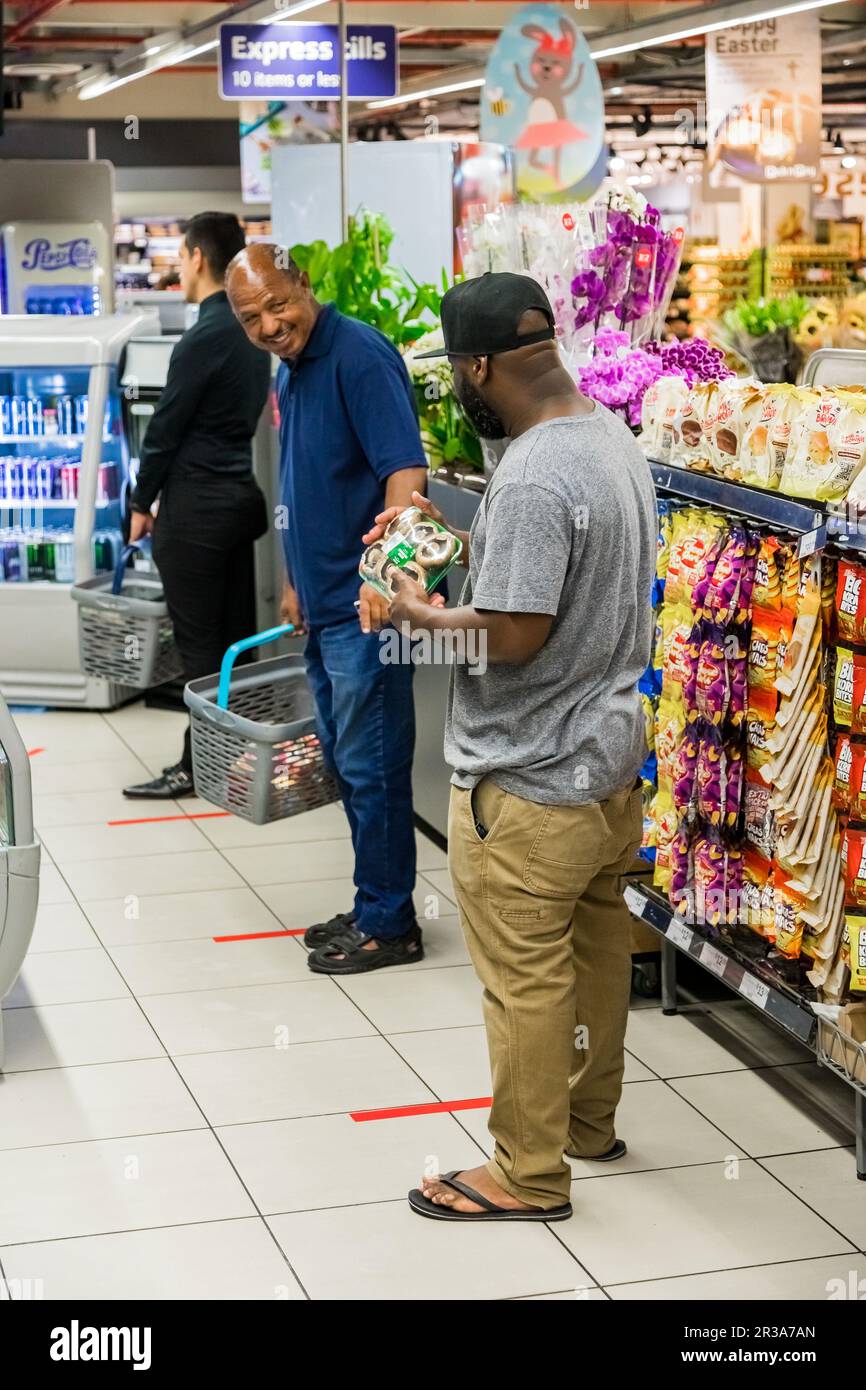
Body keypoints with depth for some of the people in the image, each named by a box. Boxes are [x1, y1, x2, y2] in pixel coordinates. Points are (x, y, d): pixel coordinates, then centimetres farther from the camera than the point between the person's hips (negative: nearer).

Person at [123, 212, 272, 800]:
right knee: (237, 638, 11)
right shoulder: (251, 332, 10)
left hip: (196, 504, -8)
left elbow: (167, 426, -14)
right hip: (241, 494, 8)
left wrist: (142, 502, -3)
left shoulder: (204, 339, -17)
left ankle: (198, 767, 3)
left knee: (199, 643, -3)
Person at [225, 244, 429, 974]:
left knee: (371, 766, -1)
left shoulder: (359, 355, -16)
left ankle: (389, 925, 11)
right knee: (345, 762, 17)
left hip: (365, 608, -10)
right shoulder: (289, 371, 12)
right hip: (323, 606, 10)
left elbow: (405, 470, -27)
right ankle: (373, 908, 28)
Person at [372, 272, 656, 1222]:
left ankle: (529, 1174, 19)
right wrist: (465, 543, 9)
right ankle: (589, 1118, 40)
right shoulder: (612, 436, 3)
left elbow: (512, 636, -29)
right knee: (596, 945, 22)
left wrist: (422, 616, -12)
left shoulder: (533, 480, -28)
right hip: (610, 752, 10)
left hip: (530, 782, -10)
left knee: (526, 979, 5)